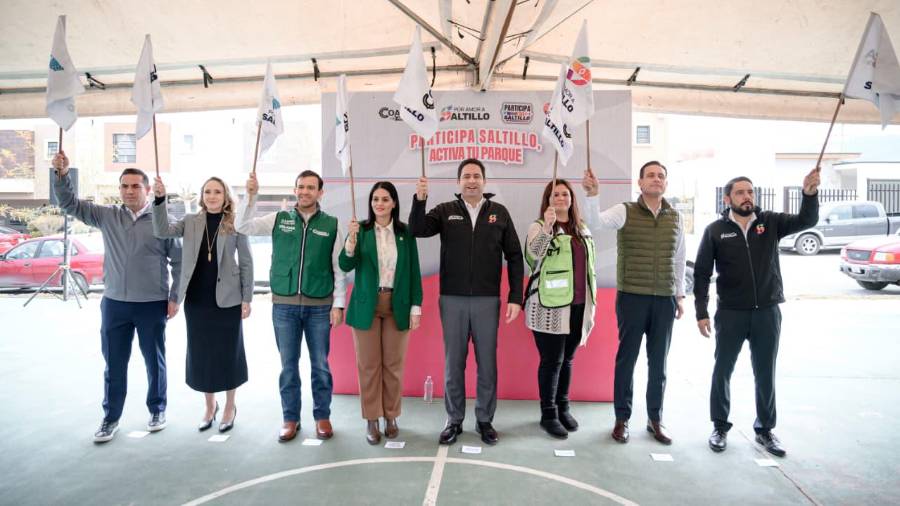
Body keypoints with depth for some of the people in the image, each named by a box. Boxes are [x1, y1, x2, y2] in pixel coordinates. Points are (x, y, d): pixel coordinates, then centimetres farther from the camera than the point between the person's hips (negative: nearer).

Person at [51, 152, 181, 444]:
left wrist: (175, 297, -6)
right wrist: (62, 174, -15)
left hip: (152, 305, -3)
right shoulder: (107, 216, 4)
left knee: (154, 361, 11)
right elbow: (70, 204, 3)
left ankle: (157, 410, 29)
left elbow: (178, 261, -4)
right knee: (114, 364, 12)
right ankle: (111, 418, 27)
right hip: (114, 304, 3)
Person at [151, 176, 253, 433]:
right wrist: (160, 199, -23)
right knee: (200, 354, 11)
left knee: (228, 352, 6)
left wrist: (247, 299, -6)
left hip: (226, 299, -3)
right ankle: (210, 405, 30)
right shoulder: (190, 221, 5)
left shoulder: (236, 224, -3)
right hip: (196, 299, 3)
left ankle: (230, 406, 25)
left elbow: (246, 262, -2)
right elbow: (162, 231, -11)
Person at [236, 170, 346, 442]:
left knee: (320, 365, 8)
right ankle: (290, 418, 24)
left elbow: (339, 269, 1)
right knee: (289, 365, 10)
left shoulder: (331, 224, 1)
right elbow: (243, 227, -6)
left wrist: (338, 304, -3)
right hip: (284, 305, 1)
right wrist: (251, 195, -18)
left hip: (319, 306, -1)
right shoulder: (278, 219, 5)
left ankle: (322, 416, 23)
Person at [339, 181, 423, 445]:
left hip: (397, 305, 1)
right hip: (367, 305, -1)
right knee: (368, 364, 6)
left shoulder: (405, 233, 2)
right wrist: (351, 239, -26)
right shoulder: (360, 230, -1)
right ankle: (371, 420, 19)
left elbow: (413, 271, 3)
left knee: (393, 364, 9)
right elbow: (346, 266, -9)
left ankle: (391, 417, 25)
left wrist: (416, 306, -2)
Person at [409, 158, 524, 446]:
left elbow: (514, 256, 4)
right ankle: (454, 420, 24)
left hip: (487, 301, 0)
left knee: (487, 363, 8)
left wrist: (515, 297, -2)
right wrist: (419, 200, -26)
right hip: (452, 300, 0)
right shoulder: (445, 211, 4)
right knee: (453, 363, 9)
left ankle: (485, 420, 24)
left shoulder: (499, 212, 4)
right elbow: (417, 230, -10)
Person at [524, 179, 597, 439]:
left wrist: (591, 301, 15)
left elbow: (589, 267, 18)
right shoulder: (539, 227, -4)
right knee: (552, 361, 1)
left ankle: (563, 407, 31)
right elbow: (534, 254, -25)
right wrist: (547, 228, -40)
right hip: (550, 307, -5)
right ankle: (548, 414, 15)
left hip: (577, 306, 5)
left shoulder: (583, 230, 13)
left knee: (567, 359, 16)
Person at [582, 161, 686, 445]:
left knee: (659, 361, 12)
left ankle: (655, 419, 27)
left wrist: (679, 295, 16)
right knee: (627, 358, 5)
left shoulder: (676, 217, 9)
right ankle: (622, 418, 19)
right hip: (632, 297, -3)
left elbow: (679, 259, 16)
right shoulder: (626, 211, -3)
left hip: (665, 300, 4)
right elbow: (597, 222, -22)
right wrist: (592, 194, -39)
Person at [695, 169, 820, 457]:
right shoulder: (715, 230, -3)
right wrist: (701, 312, -7)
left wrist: (810, 193, -31)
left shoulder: (770, 222, 3)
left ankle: (765, 429, 29)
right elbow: (701, 273, -3)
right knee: (723, 371, 9)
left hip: (768, 312, 2)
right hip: (730, 314, -1)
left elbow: (807, 221, -12)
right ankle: (720, 427, 25)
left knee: (765, 374, 12)